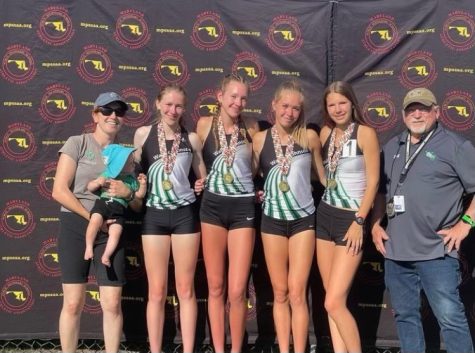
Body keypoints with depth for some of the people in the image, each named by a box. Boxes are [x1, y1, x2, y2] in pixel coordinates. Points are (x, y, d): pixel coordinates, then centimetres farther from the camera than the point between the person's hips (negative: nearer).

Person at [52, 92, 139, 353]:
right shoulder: (77, 143, 0)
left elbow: (137, 205, 12)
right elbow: (59, 191, -9)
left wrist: (128, 193, -11)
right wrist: (92, 216, -13)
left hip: (111, 232, 3)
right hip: (75, 226, -3)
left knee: (112, 304, 0)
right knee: (73, 303, 0)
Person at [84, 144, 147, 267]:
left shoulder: (132, 180, 18)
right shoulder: (107, 175, 10)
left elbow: (140, 195, 19)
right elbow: (89, 187, 11)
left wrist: (143, 184, 3)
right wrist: (98, 183, -10)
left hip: (119, 209, 2)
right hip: (103, 202, -2)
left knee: (116, 232, -15)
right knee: (95, 221, -27)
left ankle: (105, 256, -3)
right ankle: (89, 248, -12)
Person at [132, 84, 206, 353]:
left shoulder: (192, 138, 4)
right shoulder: (143, 134, 3)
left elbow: (203, 176, 12)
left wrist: (203, 186, -5)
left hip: (185, 214, 0)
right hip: (154, 215, 0)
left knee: (186, 289, 4)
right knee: (157, 292, 4)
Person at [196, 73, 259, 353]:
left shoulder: (251, 127, 2)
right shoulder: (205, 124, 1)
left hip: (243, 207, 0)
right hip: (212, 207, 1)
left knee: (237, 291, -3)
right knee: (216, 288, 8)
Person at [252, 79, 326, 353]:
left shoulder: (310, 137, -1)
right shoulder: (260, 139, 1)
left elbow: (322, 175, 9)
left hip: (303, 219, -1)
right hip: (272, 220, 2)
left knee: (297, 293, -3)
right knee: (280, 293, 9)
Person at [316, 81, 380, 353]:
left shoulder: (365, 133, -9)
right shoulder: (326, 132, 9)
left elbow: (373, 182, -11)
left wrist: (359, 222, -15)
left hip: (350, 219, -6)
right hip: (324, 217, 6)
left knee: (334, 303, -11)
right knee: (333, 302, 8)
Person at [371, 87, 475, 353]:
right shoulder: (392, 147, 14)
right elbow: (381, 190, 22)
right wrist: (376, 224, 12)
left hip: (436, 251, -6)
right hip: (395, 250, 6)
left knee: (450, 317, -6)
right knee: (405, 315, 15)